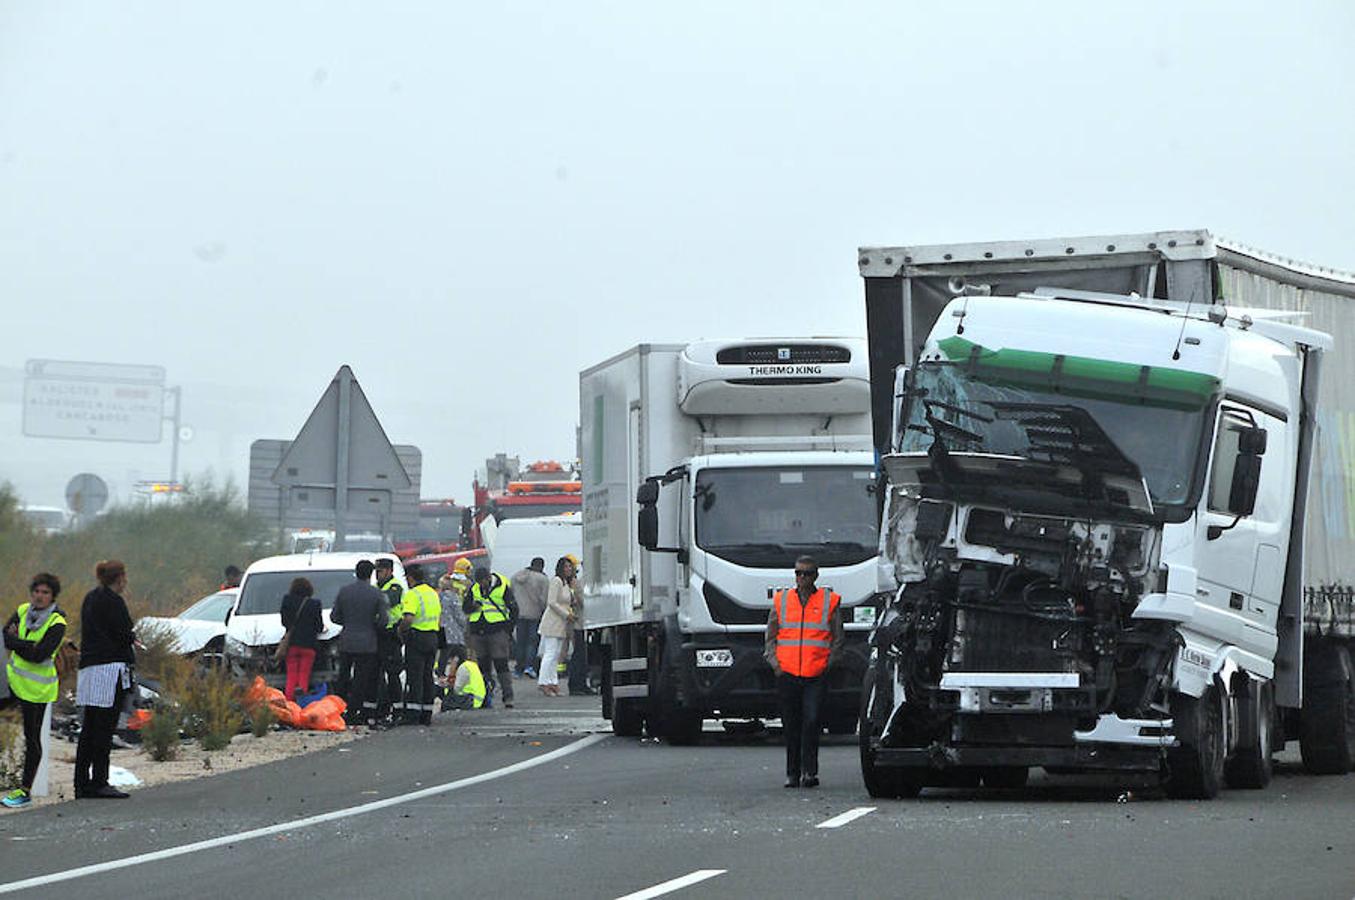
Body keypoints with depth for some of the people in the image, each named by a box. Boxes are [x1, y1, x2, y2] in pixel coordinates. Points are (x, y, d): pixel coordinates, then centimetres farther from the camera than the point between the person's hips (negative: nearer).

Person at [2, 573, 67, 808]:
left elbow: (39, 655, -23)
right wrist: (28, 645, -23)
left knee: (32, 738, 1)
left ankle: (25, 790, 8)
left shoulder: (57, 624, -15)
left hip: (37, 687, -5)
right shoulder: (23, 611, 1)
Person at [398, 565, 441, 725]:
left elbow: (408, 618, -24)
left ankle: (412, 715, -11)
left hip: (417, 638, -8)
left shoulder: (412, 594, -12)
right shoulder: (433, 593, 15)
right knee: (427, 677, 11)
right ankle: (426, 715, 11)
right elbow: (439, 620, 21)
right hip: (433, 637, 8)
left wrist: (401, 630, -8)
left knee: (414, 677, -7)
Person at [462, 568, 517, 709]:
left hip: (497, 630, -4)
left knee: (501, 664, -9)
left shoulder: (503, 587, -2)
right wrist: (474, 606, -11)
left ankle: (508, 697, -10)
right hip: (477, 632, 4)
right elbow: (465, 608, 11)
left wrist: (509, 628, -3)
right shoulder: (474, 589, 10)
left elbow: (514, 609, 3)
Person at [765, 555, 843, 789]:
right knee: (791, 726, 5)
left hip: (816, 675, -2)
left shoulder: (830, 602, 7)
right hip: (787, 674, 2)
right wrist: (775, 664, 4)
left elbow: (837, 641, 10)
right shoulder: (781, 601, 12)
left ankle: (809, 771, -9)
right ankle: (792, 773, 13)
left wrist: (828, 666, -1)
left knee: (811, 722, -14)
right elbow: (770, 638, 17)